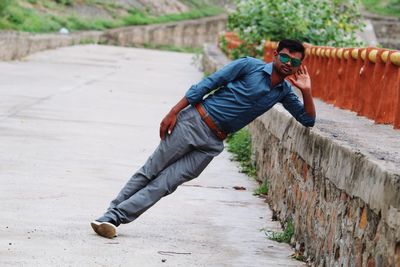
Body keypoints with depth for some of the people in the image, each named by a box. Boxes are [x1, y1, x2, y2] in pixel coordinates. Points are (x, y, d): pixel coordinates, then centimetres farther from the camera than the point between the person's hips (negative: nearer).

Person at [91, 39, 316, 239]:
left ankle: (114, 218, -7)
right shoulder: (249, 66, -6)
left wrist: (306, 91, -8)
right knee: (151, 171, -1)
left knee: (165, 184, -6)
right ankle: (111, 213, 8)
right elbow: (208, 84, -5)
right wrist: (174, 111, -9)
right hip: (194, 121, -3)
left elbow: (308, 120, 10)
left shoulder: (284, 91, 8)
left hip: (213, 143, 3)